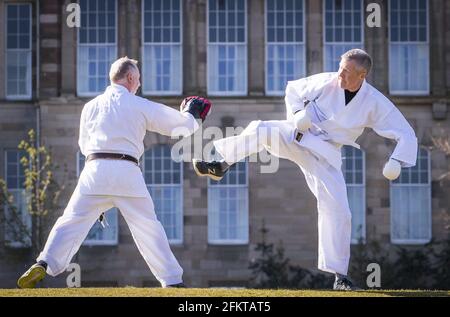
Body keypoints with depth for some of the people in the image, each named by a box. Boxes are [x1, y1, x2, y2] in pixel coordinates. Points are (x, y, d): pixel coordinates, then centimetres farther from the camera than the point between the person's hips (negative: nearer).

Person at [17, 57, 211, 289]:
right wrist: (192, 115, 36)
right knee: (148, 228, 8)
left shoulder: (91, 106, 13)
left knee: (71, 222, 0)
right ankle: (172, 280, 9)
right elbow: (180, 125, 14)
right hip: (127, 173, -1)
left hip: (95, 170, 1)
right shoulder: (141, 106, 6)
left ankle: (43, 265, -18)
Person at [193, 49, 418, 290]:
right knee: (260, 130, -31)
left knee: (338, 210, -6)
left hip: (324, 155, 0)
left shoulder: (375, 103, -13)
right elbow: (293, 90, 6)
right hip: (297, 136, 0)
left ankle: (339, 275, 4)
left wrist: (397, 161, -27)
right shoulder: (326, 82, -12)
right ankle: (221, 164, -17)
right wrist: (298, 113, -13)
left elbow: (407, 135, -9)